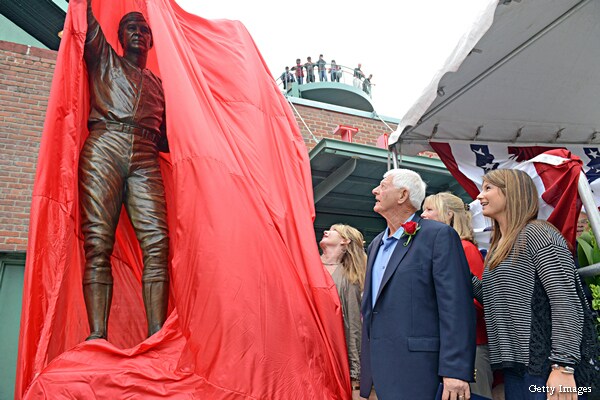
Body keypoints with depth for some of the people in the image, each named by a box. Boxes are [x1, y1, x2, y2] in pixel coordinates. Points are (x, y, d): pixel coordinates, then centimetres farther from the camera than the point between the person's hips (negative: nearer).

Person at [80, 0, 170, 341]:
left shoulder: (157, 83, 33)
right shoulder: (104, 60, 28)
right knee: (98, 242, -15)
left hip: (145, 157, 2)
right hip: (104, 146, -1)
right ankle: (97, 337, -20)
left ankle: (157, 337, -22)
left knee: (157, 242, -17)